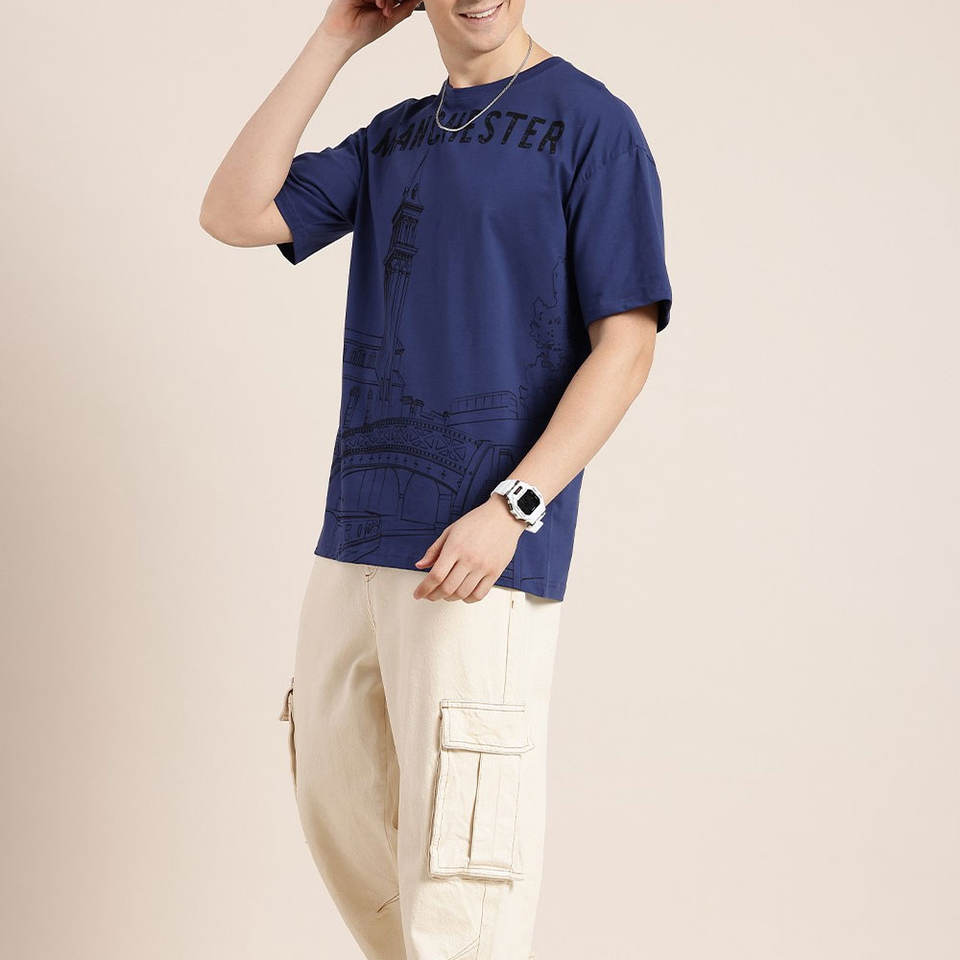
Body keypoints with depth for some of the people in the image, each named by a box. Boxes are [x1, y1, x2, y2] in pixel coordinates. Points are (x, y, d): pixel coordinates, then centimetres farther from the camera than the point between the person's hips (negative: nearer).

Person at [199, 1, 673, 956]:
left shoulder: (591, 123, -3)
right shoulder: (391, 138, 16)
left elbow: (626, 342, -9)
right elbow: (234, 214, 6)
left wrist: (510, 508, -19)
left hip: (484, 554, -7)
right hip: (354, 539, 7)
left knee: (452, 876, -6)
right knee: (337, 813, 16)